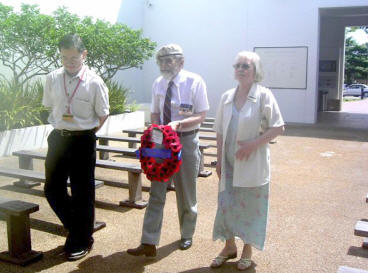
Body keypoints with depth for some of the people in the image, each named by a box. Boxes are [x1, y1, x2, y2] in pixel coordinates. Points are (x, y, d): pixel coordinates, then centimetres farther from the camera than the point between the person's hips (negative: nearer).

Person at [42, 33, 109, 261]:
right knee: (53, 190, 10)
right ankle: (76, 229, 35)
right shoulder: (53, 79, 0)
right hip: (58, 138, 4)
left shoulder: (94, 82, -11)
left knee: (82, 193, 6)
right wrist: (60, 126, 9)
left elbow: (103, 115, -1)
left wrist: (87, 131, -1)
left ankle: (81, 241, 26)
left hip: (83, 141, -4)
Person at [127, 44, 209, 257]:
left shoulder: (194, 82, -11)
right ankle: (149, 244, 9)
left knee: (186, 193, 13)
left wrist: (178, 124, -27)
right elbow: (155, 113, 11)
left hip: (187, 141, -3)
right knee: (156, 193, 3)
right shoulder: (158, 84, 2)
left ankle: (187, 236, 35)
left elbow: (201, 116, -12)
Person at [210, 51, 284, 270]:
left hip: (253, 163, -4)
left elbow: (279, 127, -10)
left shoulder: (264, 95, -9)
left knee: (251, 206, 8)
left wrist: (253, 143, -19)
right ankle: (229, 247, 30)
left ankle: (248, 251, 27)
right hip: (230, 162, 4)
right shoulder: (227, 97, 5)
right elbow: (221, 132, 9)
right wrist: (219, 160, 6)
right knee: (226, 204, 10)